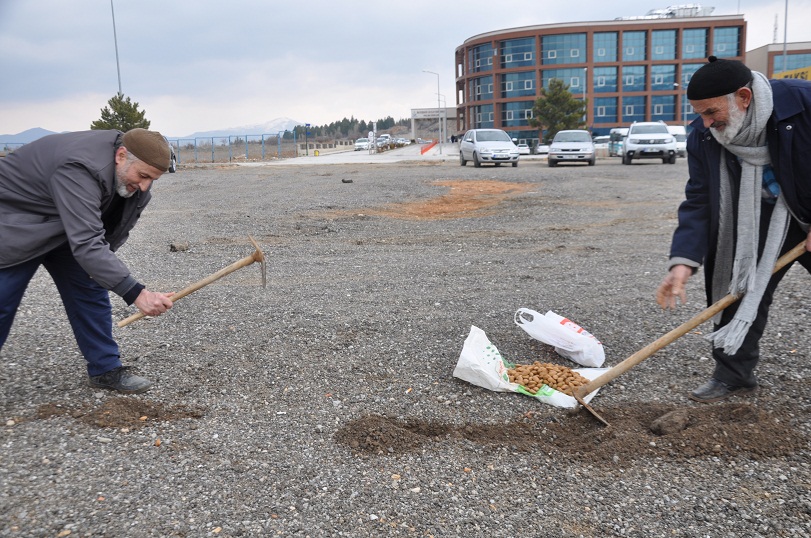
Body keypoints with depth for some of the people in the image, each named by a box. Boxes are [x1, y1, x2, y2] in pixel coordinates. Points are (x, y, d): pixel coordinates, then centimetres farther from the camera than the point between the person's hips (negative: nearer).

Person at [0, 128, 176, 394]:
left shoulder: (133, 168, -12)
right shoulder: (80, 169, -40)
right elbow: (86, 244, -47)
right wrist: (136, 294, -51)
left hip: (66, 228, 8)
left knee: (90, 292, 2)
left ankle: (105, 369, 10)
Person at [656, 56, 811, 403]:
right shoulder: (703, 136, -17)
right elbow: (699, 202, -18)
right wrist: (683, 261, -31)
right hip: (760, 221, 3)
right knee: (741, 287, -2)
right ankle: (733, 376, 11)